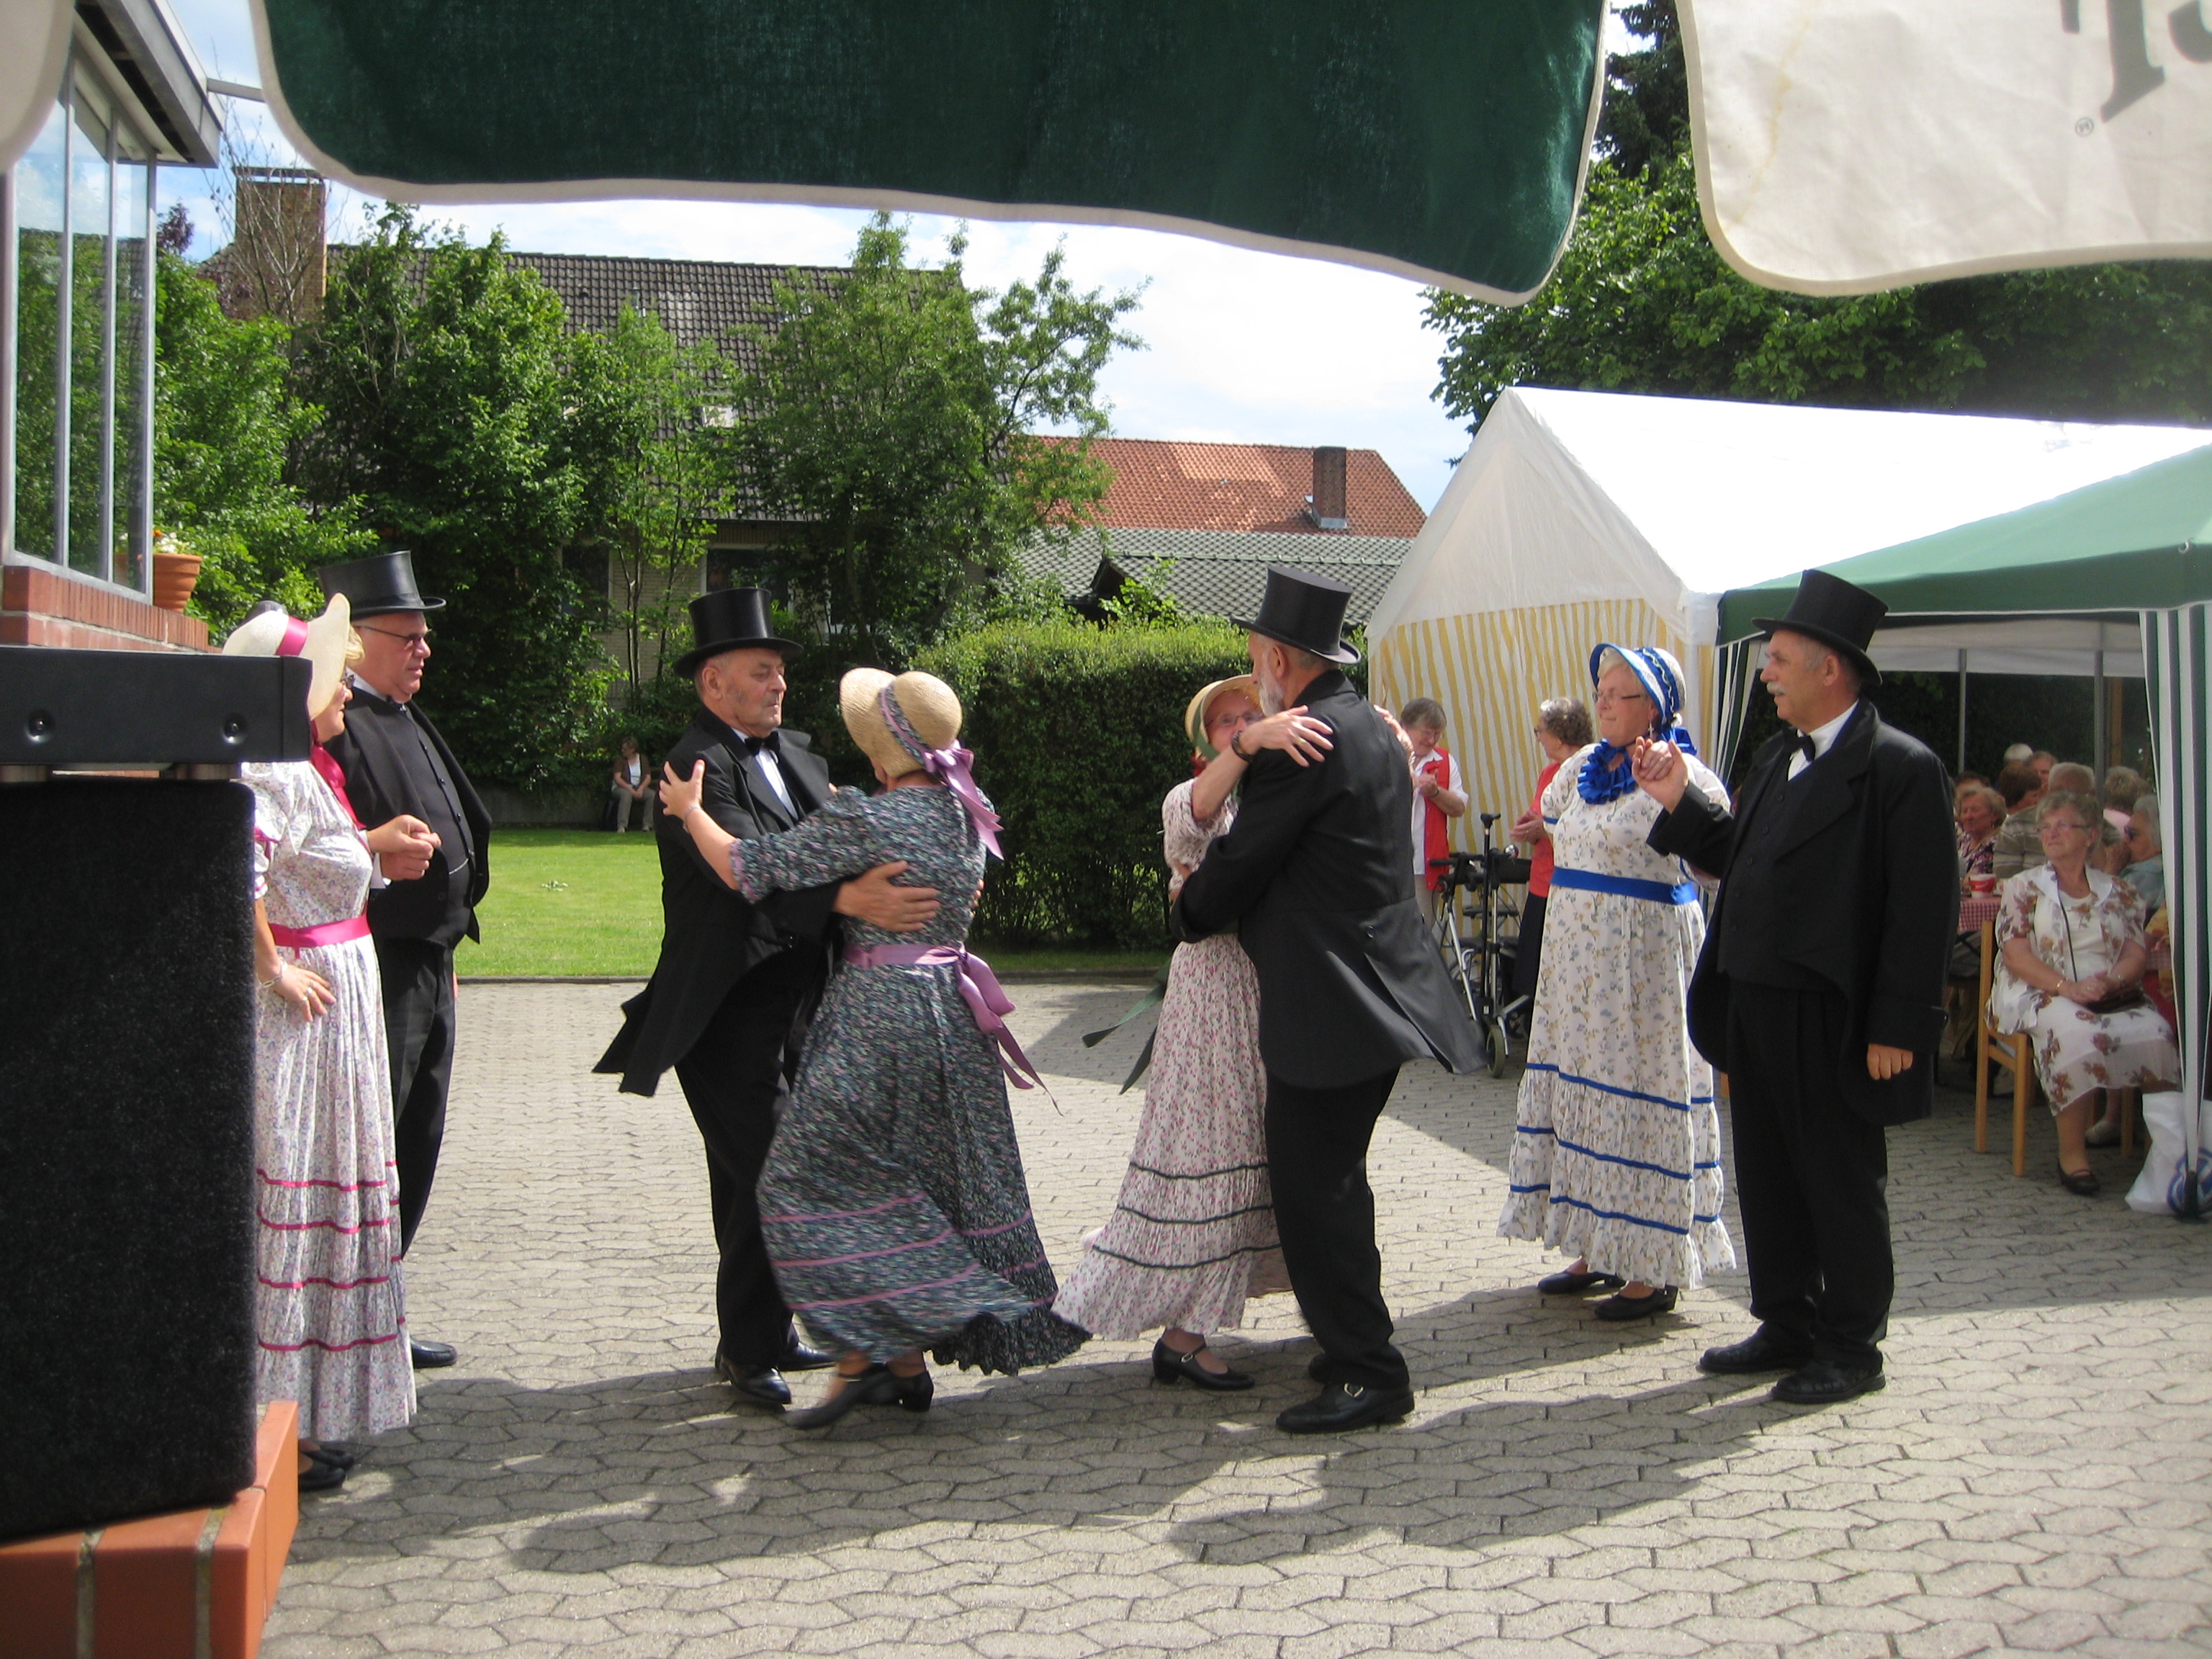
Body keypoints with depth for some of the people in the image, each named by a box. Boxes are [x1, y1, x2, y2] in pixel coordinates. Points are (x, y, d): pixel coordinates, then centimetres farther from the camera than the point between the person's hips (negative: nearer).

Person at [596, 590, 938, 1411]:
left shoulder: (791, 751, 13)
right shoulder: (696, 765, -15)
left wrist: (936, 872, -5)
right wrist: (851, 899, -41)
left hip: (795, 996, 9)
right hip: (731, 1008, -9)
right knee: (757, 1178, -6)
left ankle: (769, 1333, 27)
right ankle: (748, 1351, 6)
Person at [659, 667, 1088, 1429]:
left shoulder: (868, 820, -15)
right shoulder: (968, 816, 7)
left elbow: (749, 868, -12)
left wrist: (689, 809, 5)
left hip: (878, 1014, -8)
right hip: (953, 1013, 8)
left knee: (818, 1177, 0)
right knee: (936, 1179, 12)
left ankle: (869, 1352, -4)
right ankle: (911, 1360, 19)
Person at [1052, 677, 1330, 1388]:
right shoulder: (1190, 796, -3)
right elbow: (1193, 818, -28)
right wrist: (1251, 744, -46)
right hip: (1218, 989, -6)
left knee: (1280, 1152, 10)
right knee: (1210, 1151, -6)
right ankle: (1181, 1337, 1)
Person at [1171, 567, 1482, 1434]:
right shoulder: (1374, 728, 14)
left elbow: (1240, 862, -9)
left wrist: (1185, 913, 10)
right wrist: (1252, 758, 13)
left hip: (1331, 1004, -10)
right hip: (1381, 993, 10)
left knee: (1314, 1187, -4)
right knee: (1329, 1177, 20)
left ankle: (1367, 1374, 1)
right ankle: (1355, 1343, 30)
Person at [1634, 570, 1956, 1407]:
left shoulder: (1900, 767, -14)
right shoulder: (1777, 757, 12)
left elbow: (1924, 912, -17)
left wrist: (1896, 1028, -19)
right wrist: (1681, 802, 2)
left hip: (1831, 1021, -8)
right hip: (1753, 1007, 8)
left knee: (1841, 1183, 5)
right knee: (1767, 1178, 16)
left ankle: (1852, 1347, 20)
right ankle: (1788, 1327, 31)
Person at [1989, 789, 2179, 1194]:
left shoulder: (2119, 893, 17)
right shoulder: (2023, 888, 10)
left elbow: (2136, 954, 7)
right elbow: (2016, 956, -2)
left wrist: (2109, 981, -17)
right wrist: (2069, 987, -18)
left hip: (2113, 996, 3)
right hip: (2040, 995, -3)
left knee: (2154, 1034, -30)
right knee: (2078, 1034, -36)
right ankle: (2072, 1153, -26)